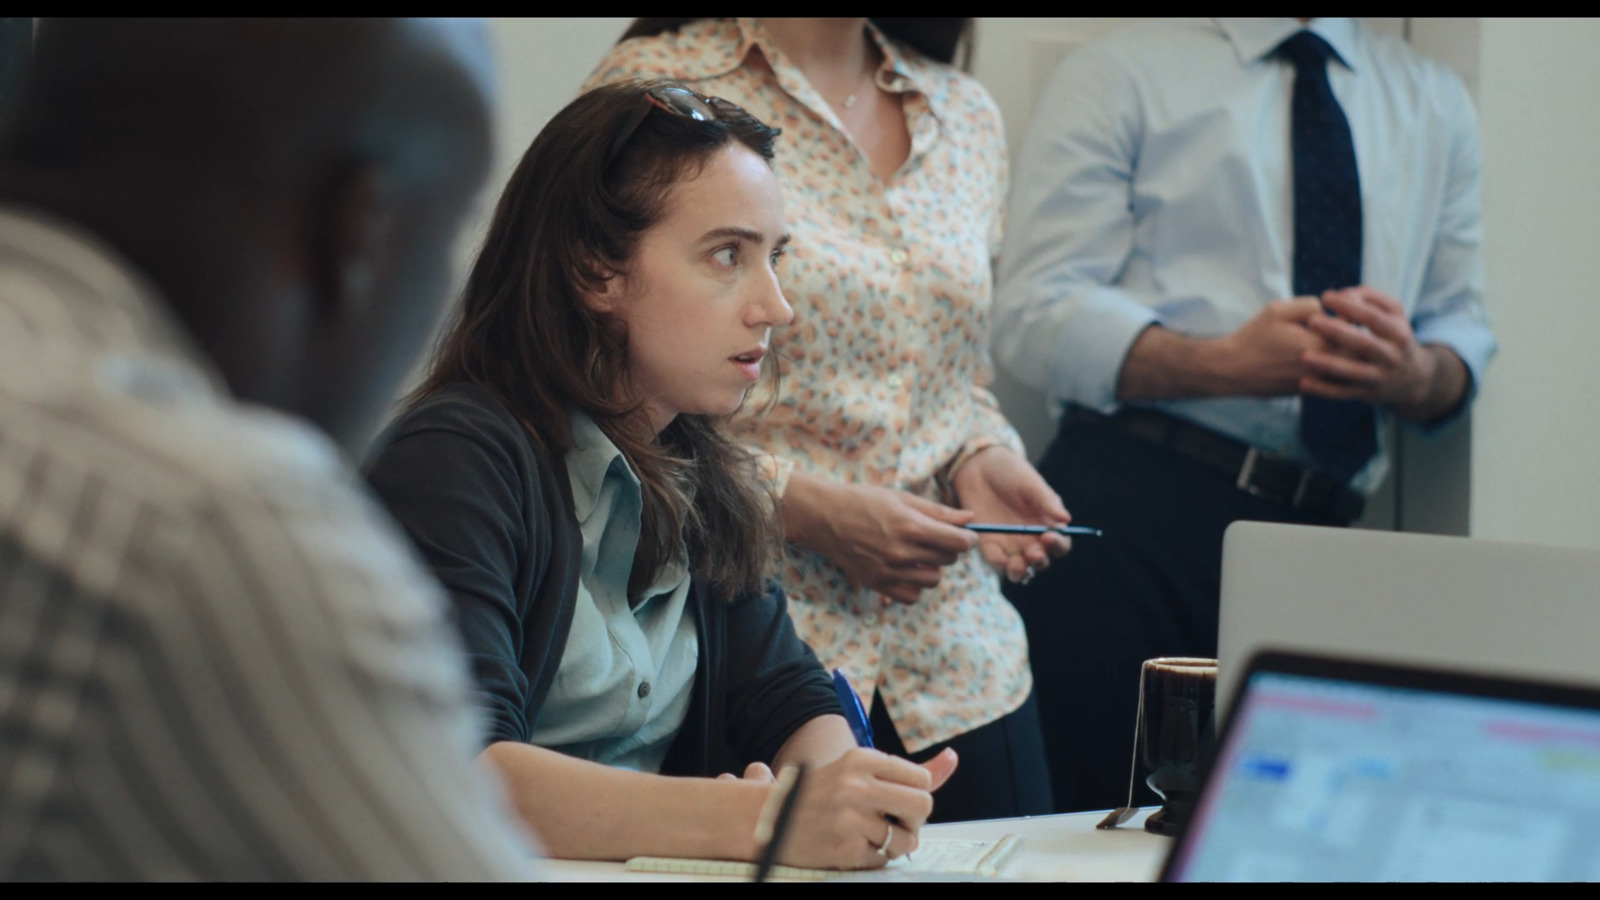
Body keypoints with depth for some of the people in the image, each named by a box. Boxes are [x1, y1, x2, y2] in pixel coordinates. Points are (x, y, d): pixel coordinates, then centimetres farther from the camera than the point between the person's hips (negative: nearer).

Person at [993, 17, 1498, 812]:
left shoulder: (1434, 103, 19)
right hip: (1131, 515, -4)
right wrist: (1227, 363, -20)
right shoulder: (1121, 75, 5)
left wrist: (1413, 373, -8)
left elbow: (1465, 333, 17)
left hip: (1322, 533, 4)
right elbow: (1036, 313, -5)